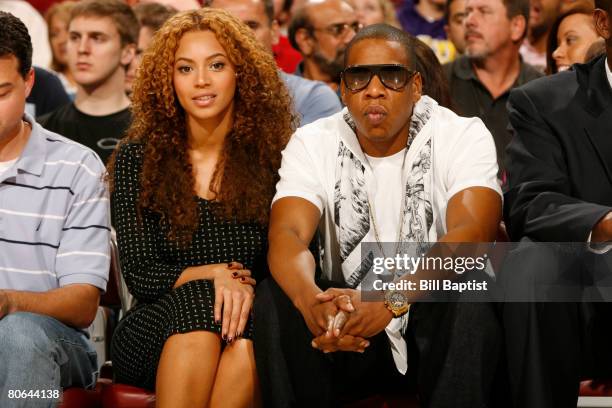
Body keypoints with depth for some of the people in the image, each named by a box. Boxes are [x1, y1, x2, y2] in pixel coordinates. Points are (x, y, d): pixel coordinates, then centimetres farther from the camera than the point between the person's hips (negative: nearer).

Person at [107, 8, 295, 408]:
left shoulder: (274, 158, 5)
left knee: (245, 341, -37)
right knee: (199, 301, -35)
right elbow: (140, 276, -1)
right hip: (156, 331, 1)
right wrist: (214, 276, -18)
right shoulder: (137, 158, 5)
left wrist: (247, 287, -19)